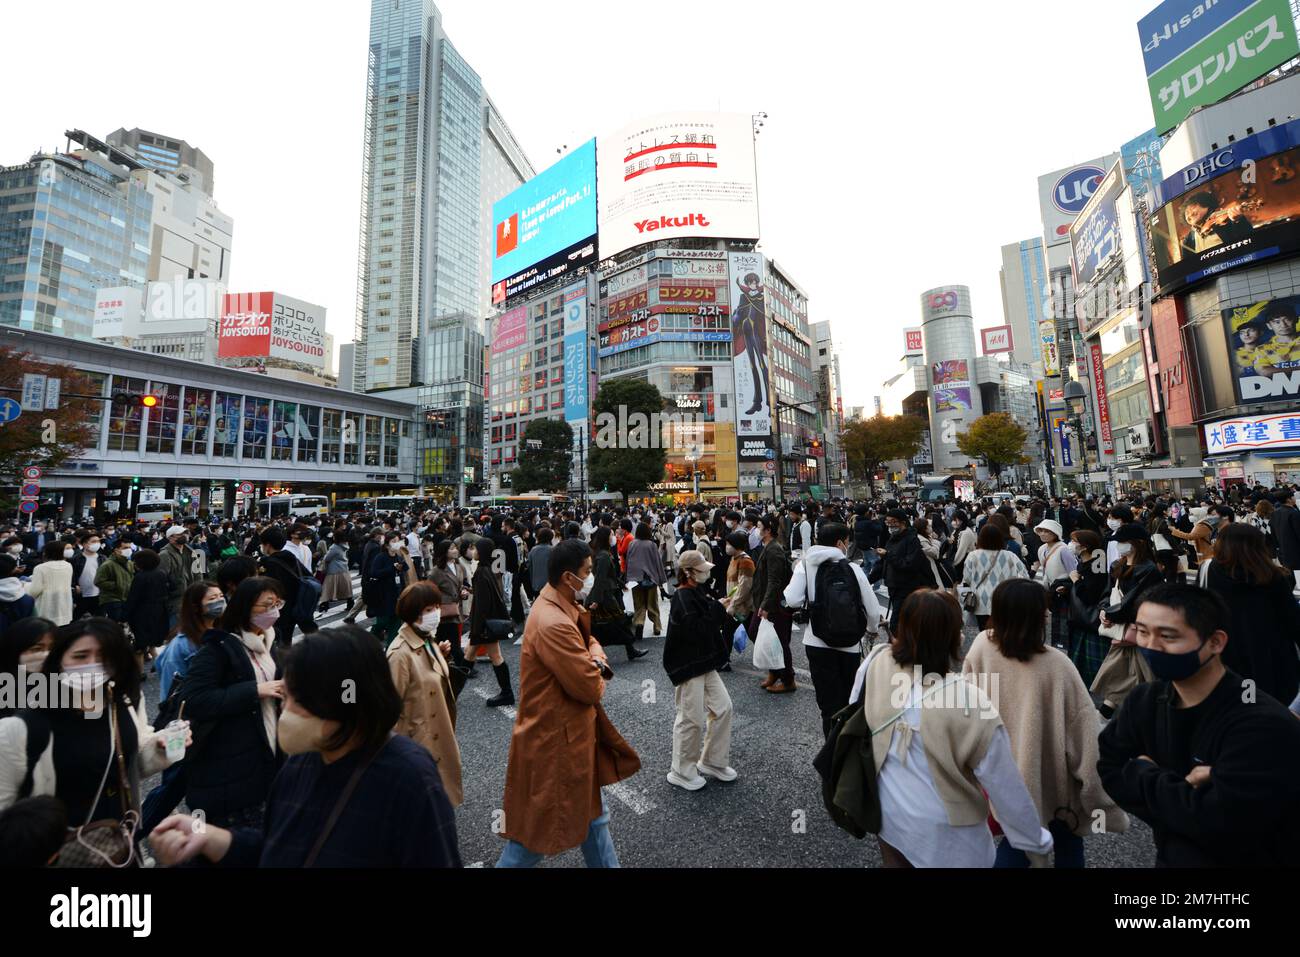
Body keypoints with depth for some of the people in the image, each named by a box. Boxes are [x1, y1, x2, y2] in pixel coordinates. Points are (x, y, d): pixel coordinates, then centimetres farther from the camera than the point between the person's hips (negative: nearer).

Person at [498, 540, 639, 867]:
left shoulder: (563, 606, -1)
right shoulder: (554, 624, -32)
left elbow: (589, 639, 10)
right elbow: (591, 689, -28)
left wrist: (596, 660, -13)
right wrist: (596, 675, -5)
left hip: (573, 731, 10)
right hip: (554, 741, -10)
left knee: (592, 813, 25)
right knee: (537, 830, 13)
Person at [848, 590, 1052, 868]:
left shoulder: (876, 665, -21)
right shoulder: (966, 701, -31)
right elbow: (1004, 783, -17)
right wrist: (1035, 838, 2)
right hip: (941, 831, -3)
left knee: (896, 861, 29)